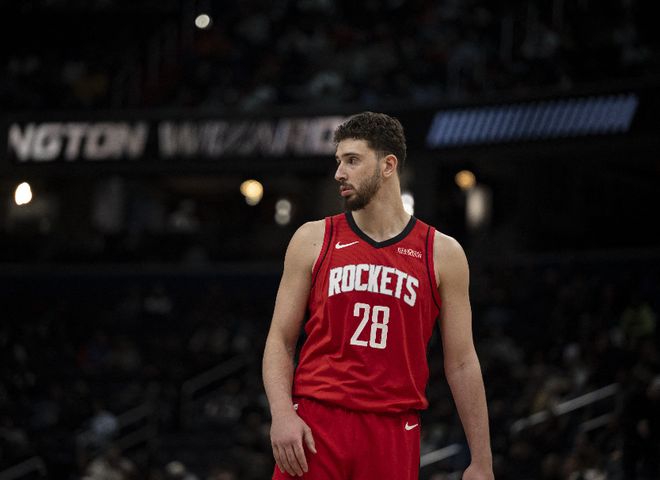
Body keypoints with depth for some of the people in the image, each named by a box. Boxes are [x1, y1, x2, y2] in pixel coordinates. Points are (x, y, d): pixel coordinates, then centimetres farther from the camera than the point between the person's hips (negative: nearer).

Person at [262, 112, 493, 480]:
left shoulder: (442, 253, 6)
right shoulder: (314, 240, 7)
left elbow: (462, 363, 7)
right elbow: (280, 340, 7)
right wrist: (282, 413, -11)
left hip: (394, 433, 0)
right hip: (316, 424, 0)